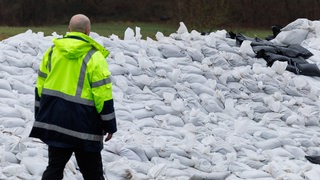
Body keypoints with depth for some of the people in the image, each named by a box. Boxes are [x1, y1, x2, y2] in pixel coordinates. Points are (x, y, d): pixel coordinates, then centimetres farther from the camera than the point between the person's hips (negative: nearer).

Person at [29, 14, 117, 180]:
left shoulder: (52, 52, 5)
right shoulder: (94, 58, -11)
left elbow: (40, 87, 12)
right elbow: (103, 95, -11)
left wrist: (40, 116, 21)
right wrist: (110, 126, -3)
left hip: (54, 121, 5)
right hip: (83, 127, -5)